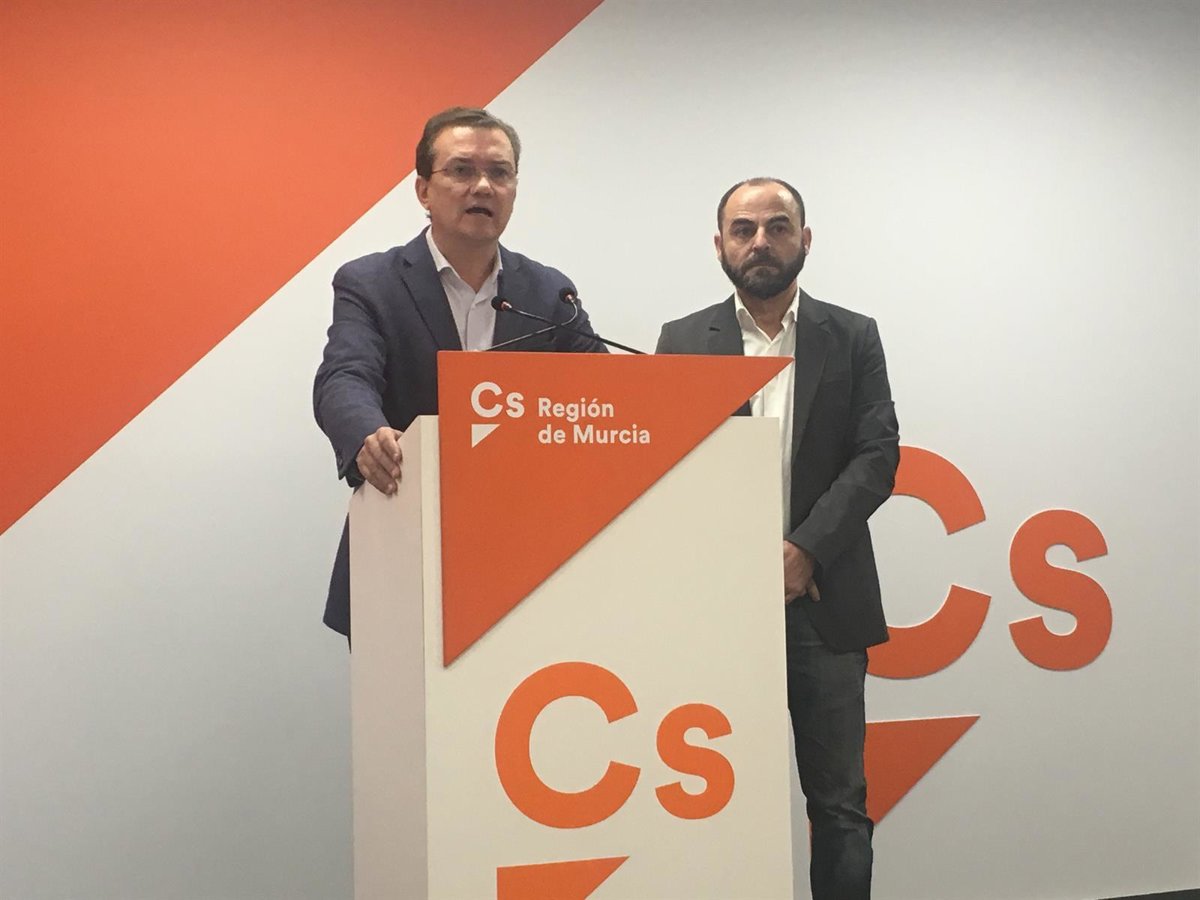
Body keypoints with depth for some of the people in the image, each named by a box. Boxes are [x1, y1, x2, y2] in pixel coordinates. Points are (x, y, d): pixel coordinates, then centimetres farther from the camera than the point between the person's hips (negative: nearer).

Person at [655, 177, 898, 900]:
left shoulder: (854, 337, 8)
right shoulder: (682, 342, 7)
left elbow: (878, 457, -1)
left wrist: (805, 551, -13)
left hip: (824, 600, 0)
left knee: (840, 802, 6)